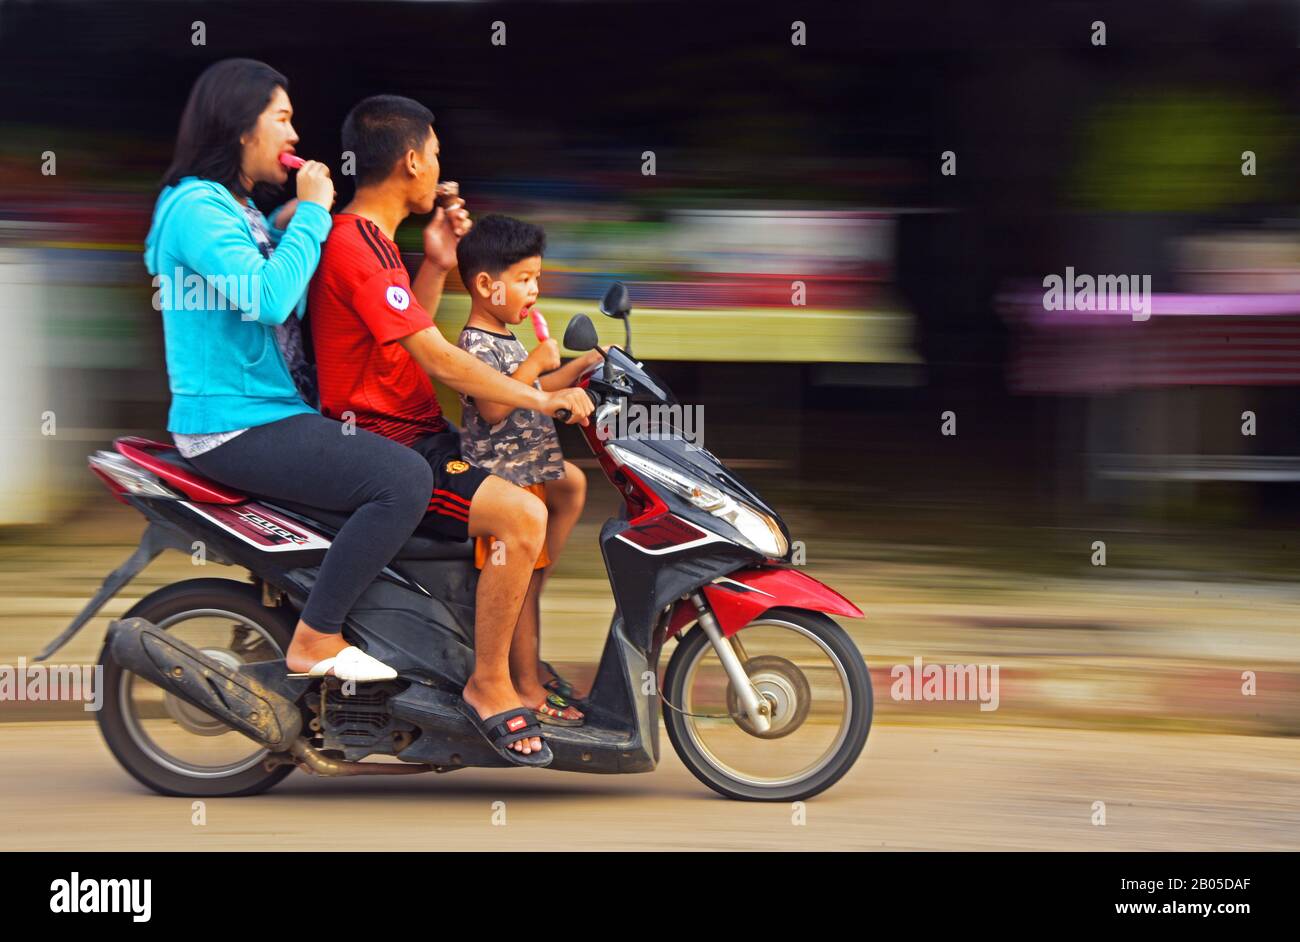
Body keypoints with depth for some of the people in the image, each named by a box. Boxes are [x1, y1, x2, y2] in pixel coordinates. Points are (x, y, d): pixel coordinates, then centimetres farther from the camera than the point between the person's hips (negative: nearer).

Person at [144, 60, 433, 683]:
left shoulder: (236, 207, 16)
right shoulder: (197, 207, -16)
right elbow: (267, 298, -30)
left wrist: (282, 227, 10)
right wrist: (311, 213, -18)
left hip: (269, 409, 11)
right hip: (234, 426, -11)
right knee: (404, 480, -23)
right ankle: (315, 643, -16)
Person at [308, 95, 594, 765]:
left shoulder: (370, 238, 15)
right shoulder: (355, 247, -19)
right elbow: (438, 361, -22)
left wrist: (435, 264, 11)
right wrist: (543, 400, -16)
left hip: (414, 431, 11)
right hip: (383, 445, -11)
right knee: (523, 515, -28)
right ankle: (489, 687, -16)